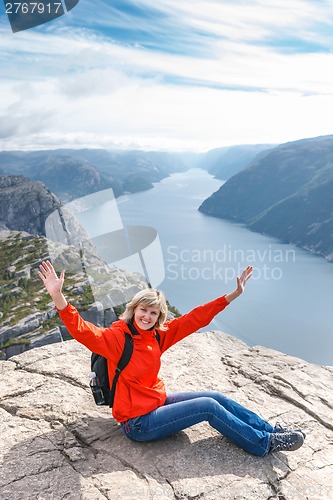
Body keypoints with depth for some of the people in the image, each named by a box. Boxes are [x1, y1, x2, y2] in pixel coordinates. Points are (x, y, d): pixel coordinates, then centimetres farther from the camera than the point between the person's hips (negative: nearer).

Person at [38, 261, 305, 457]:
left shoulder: (158, 335, -2)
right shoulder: (116, 337, -20)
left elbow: (195, 319, -3)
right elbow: (82, 331, -36)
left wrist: (233, 295, -6)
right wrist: (58, 296, -53)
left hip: (158, 401, 7)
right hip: (138, 422, -7)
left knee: (217, 397, 0)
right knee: (208, 406, -14)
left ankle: (271, 430, 16)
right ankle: (265, 443, 4)